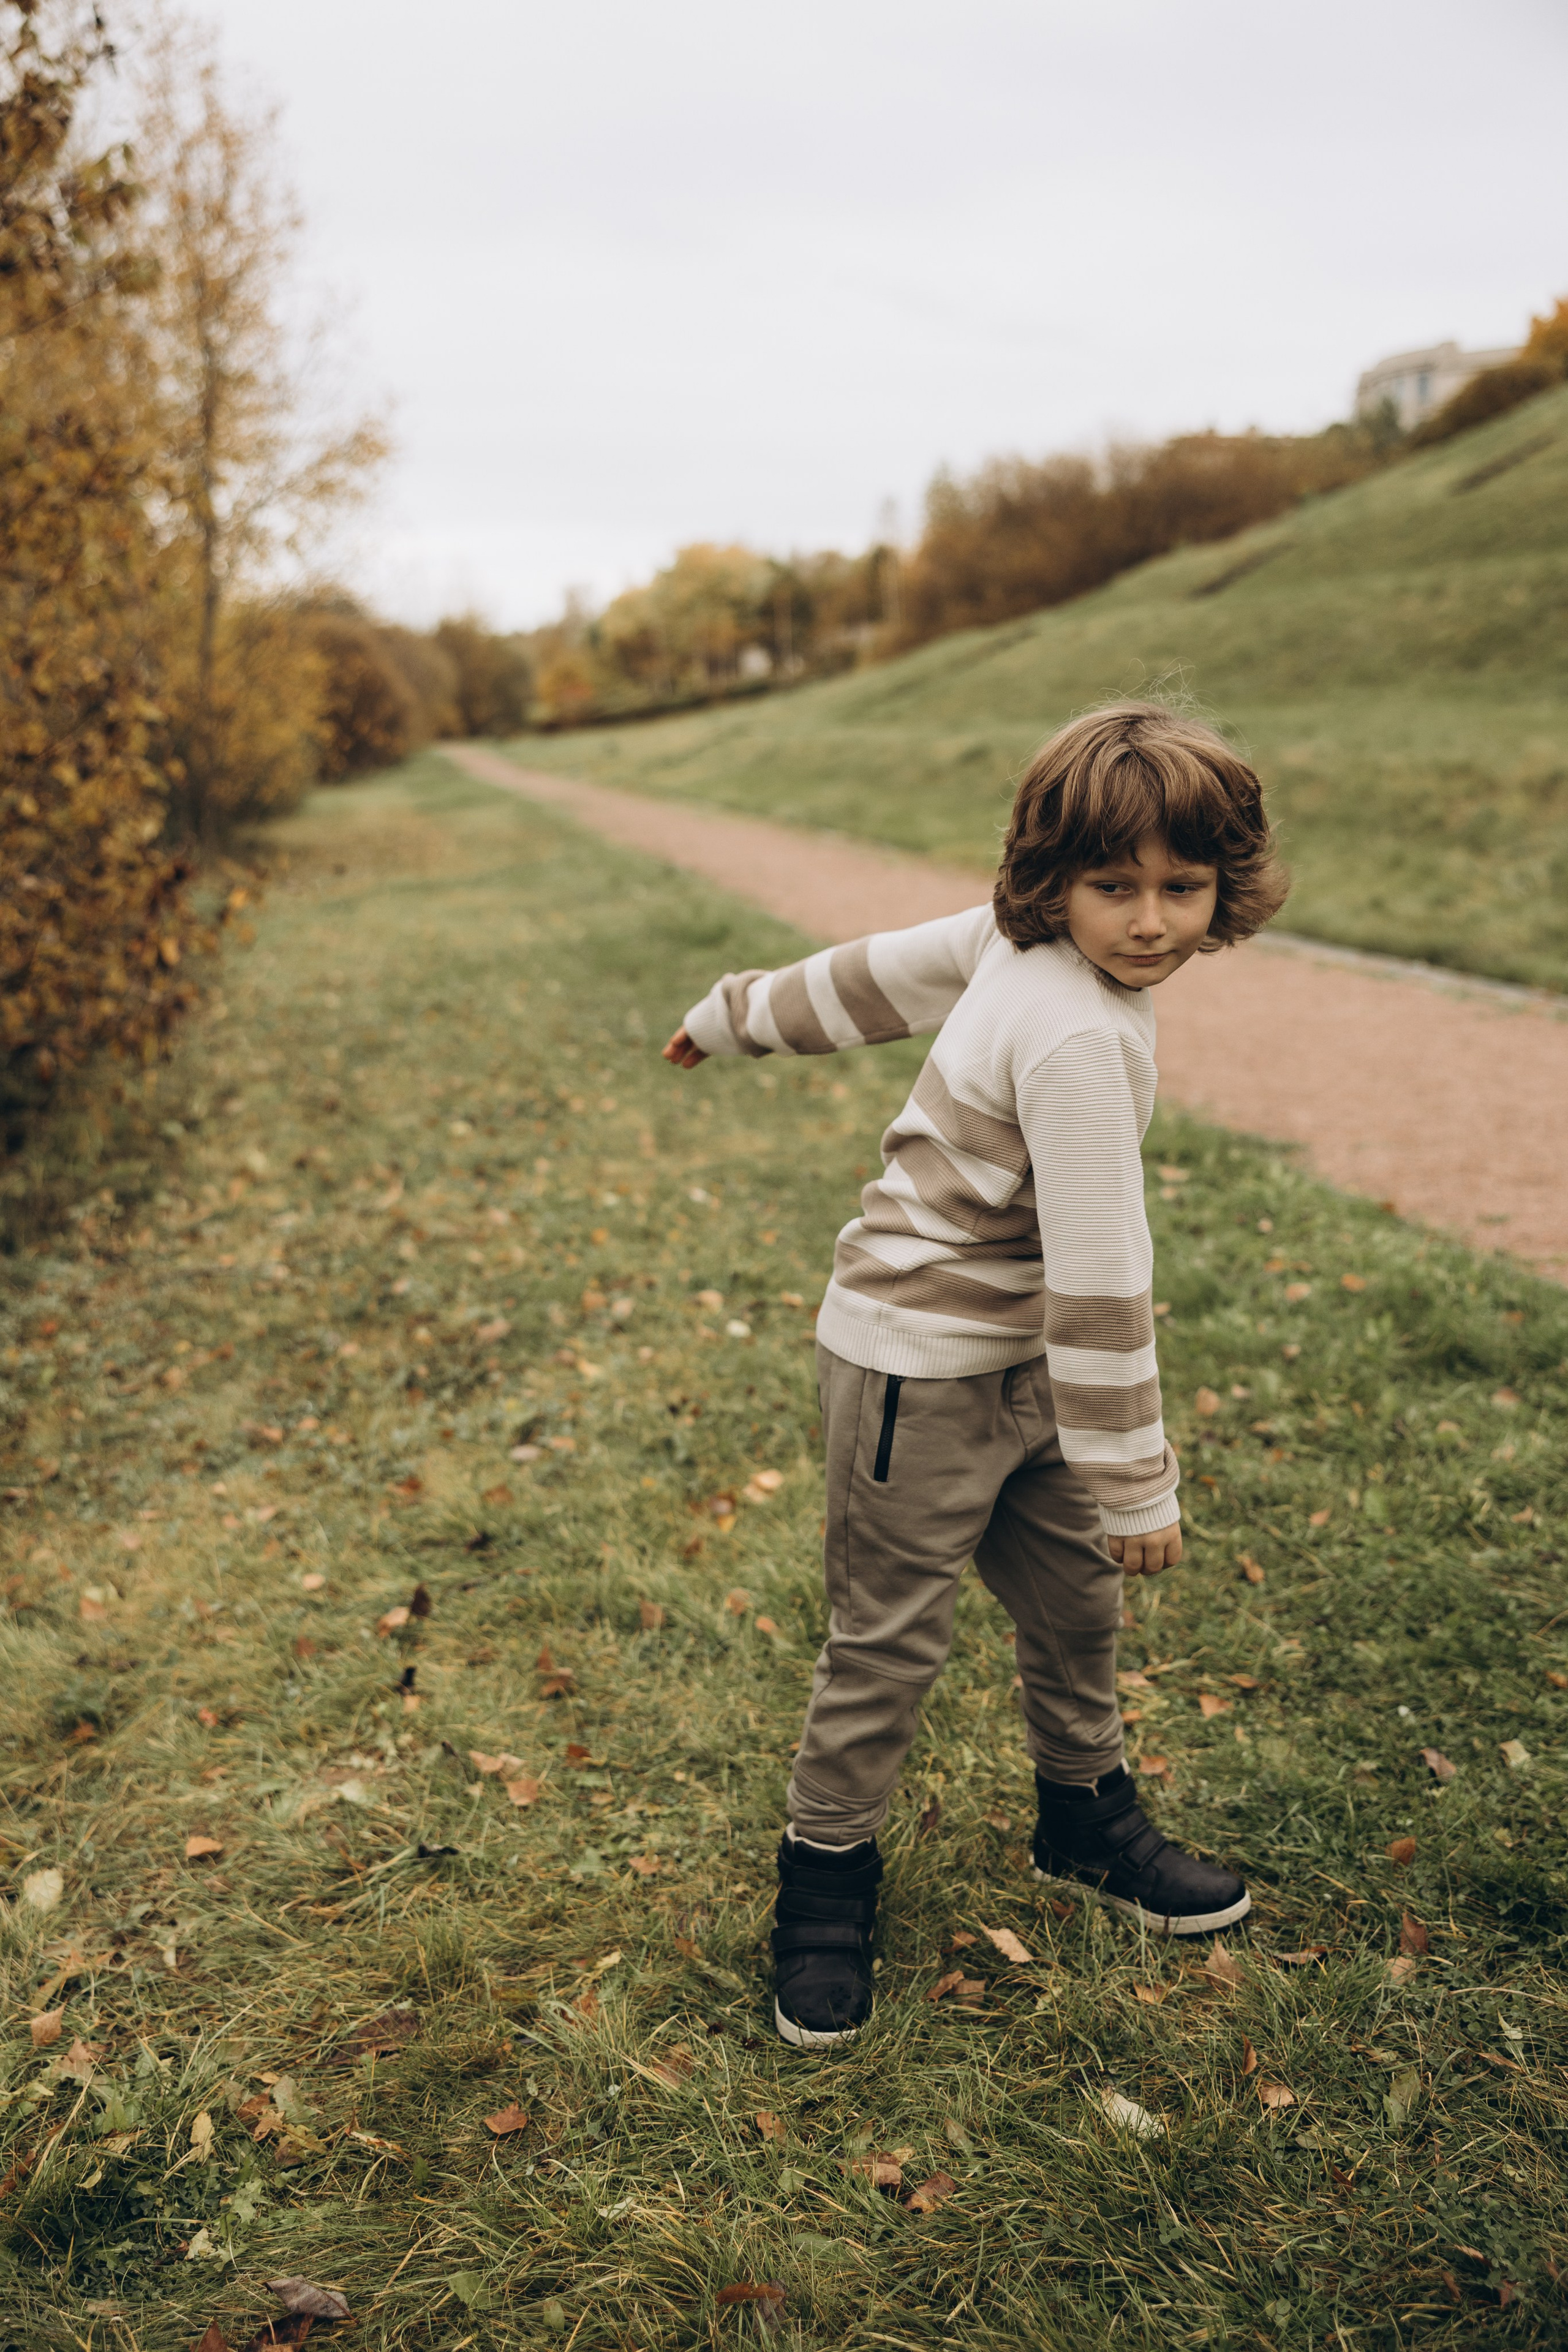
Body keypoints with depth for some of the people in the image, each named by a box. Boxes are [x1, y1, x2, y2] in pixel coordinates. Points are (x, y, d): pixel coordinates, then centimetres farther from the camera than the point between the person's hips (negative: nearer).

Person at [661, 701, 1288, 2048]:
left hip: (1017, 1361, 9)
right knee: (890, 1643, 5)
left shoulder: (1011, 940, -3)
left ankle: (1086, 1817, 40)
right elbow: (1101, 1284, -28)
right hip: (921, 1370, -9)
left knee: (1077, 1593, 19)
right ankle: (826, 1875, 25)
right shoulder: (1082, 1042, -30)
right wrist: (1136, 1483, -20)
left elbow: (870, 975, 10)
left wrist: (742, 1014, 25)